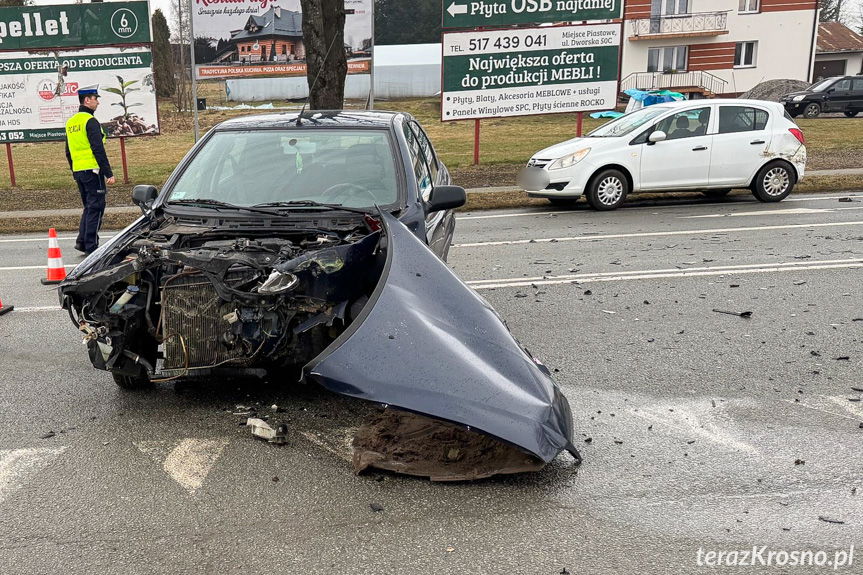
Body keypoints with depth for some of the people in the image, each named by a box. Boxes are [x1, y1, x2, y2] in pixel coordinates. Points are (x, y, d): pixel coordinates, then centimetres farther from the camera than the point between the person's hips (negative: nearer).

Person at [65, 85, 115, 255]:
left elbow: (68, 151, 20)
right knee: (95, 208, -3)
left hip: (78, 171, 9)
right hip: (92, 171, -9)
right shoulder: (90, 121, -12)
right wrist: (108, 173, -17)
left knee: (89, 207, 18)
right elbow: (98, 149, -18)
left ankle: (82, 241, 13)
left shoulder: (71, 122, 16)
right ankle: (91, 246, -2)